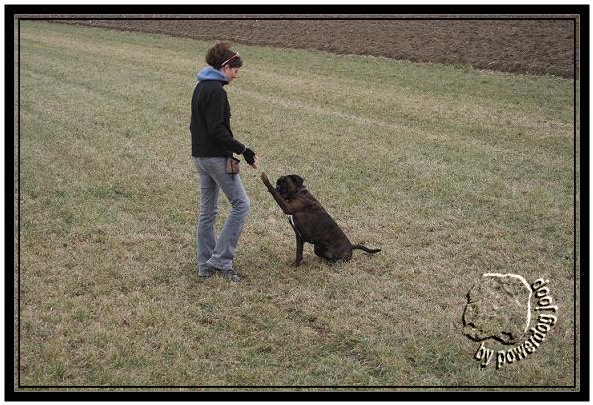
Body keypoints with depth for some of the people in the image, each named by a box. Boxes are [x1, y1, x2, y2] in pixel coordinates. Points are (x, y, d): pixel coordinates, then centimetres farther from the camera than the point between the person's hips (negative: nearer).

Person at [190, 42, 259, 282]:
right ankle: (221, 261, -4)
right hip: (216, 156, -10)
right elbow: (217, 130, -22)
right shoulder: (216, 90, -17)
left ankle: (206, 265, 18)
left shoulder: (201, 87, 13)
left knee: (208, 210, 13)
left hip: (199, 155, 10)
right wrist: (243, 151, -20)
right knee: (241, 204, -4)